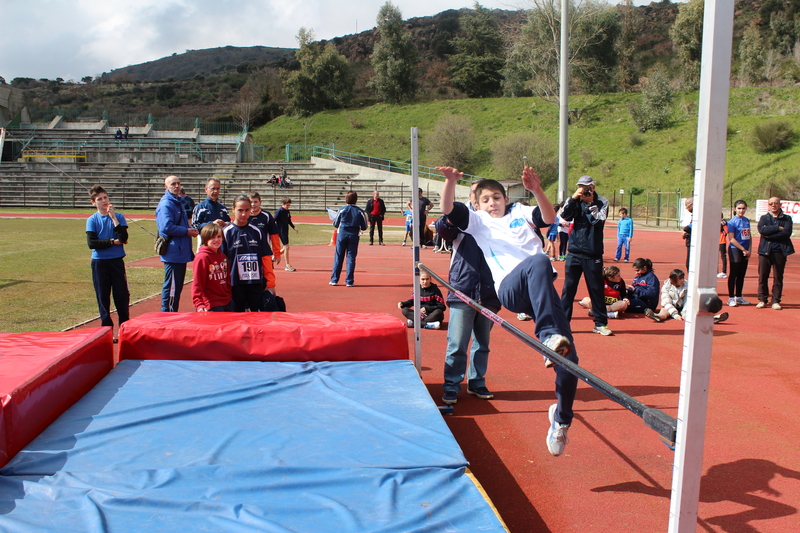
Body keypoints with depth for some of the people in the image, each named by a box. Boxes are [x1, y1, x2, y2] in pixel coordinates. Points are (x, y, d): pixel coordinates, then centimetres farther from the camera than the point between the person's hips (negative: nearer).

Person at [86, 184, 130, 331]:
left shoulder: (119, 217, 2)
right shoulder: (92, 220, 1)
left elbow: (123, 238, -13)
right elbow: (91, 243, -9)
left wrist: (113, 217, -14)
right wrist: (113, 241, -10)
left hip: (117, 261, 0)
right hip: (99, 263, 0)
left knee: (122, 296, 2)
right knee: (103, 298, 6)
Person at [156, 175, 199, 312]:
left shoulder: (179, 202, 17)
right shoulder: (166, 204, -12)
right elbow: (166, 227, -23)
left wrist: (191, 229, 6)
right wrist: (187, 231, -14)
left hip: (181, 253, 10)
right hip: (173, 253, -10)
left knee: (177, 286, 14)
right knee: (172, 287, -5)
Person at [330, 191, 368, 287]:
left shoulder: (342, 210, -4)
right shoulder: (360, 211, -3)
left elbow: (335, 224, 3)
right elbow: (364, 227, 2)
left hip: (342, 235, 0)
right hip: (354, 236, 0)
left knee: (338, 257, 7)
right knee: (351, 258, 4)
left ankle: (334, 280, 9)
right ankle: (349, 281, 4)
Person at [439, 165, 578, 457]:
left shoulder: (519, 212, 25)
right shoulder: (477, 221, 21)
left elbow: (549, 218, 5)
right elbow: (447, 209, 5)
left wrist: (536, 190, -11)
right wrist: (451, 180, -13)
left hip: (542, 291, 3)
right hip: (509, 288, -2)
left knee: (568, 356, -8)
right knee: (538, 262, -37)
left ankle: (561, 419, 11)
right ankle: (549, 335, -46)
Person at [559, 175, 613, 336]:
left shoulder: (602, 202, 1)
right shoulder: (575, 201, 7)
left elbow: (598, 221, -12)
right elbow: (564, 215, -8)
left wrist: (590, 203, -13)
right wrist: (573, 198, -15)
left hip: (593, 254, -2)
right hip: (574, 252, 2)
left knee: (596, 289, 5)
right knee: (568, 288, 3)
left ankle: (600, 324, 15)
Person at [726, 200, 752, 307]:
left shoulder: (747, 220, 10)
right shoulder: (732, 222, -9)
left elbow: (749, 236, 15)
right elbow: (731, 239, -12)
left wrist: (749, 250, 4)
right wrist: (743, 250, -11)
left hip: (745, 251, 6)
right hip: (735, 250, -6)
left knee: (741, 275, 11)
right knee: (733, 274, -3)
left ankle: (739, 297, 19)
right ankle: (731, 298, 2)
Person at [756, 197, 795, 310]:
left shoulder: (787, 219, 8)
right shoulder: (763, 218, 10)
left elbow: (787, 233, -10)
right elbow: (762, 230, -10)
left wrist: (769, 235, -12)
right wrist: (778, 228, -14)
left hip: (780, 251, 0)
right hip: (765, 251, 1)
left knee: (778, 277, 2)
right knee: (763, 276, 1)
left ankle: (776, 301, 9)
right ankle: (762, 300, 10)